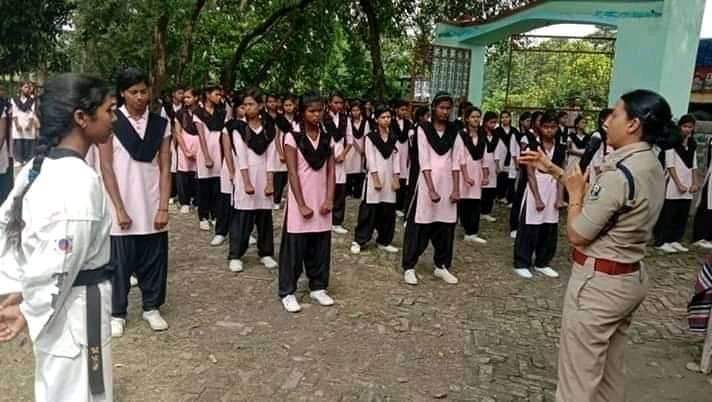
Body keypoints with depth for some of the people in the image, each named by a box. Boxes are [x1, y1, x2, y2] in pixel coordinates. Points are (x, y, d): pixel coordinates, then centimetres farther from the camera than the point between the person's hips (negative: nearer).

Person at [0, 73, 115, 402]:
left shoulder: (39, 166, 2)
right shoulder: (80, 180, -26)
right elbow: (59, 263, -26)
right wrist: (30, 311, -11)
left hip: (57, 305, 9)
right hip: (76, 308, -9)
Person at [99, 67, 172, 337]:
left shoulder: (161, 124, 2)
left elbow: (165, 169, 1)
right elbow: (106, 168, -6)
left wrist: (163, 208, -5)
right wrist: (120, 209, -11)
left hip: (152, 209, 2)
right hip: (122, 208, -2)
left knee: (154, 260, 9)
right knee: (120, 262, 6)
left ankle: (151, 307, 27)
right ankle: (117, 312, 23)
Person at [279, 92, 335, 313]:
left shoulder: (327, 138, 7)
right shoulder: (292, 138, -6)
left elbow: (331, 172, 4)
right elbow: (293, 173, -11)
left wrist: (329, 199, -7)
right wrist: (302, 205, -15)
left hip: (322, 202, 4)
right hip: (300, 201, -4)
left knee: (320, 247, 10)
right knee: (295, 247, 2)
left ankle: (318, 287, 24)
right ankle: (287, 292, 12)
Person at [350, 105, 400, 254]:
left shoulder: (394, 138, 10)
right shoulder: (370, 137, -3)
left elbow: (396, 159, 7)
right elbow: (370, 159, -8)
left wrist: (396, 179, 0)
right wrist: (376, 179, -14)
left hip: (390, 178, 4)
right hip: (374, 177, -4)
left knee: (388, 212, 6)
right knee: (369, 211, -3)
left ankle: (384, 241, 18)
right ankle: (359, 241, 6)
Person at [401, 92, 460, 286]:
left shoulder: (454, 130, 7)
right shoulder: (423, 129, -4)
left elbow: (455, 160, 4)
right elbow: (423, 161, -11)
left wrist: (456, 188, -4)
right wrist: (431, 189, -19)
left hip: (448, 183, 4)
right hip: (428, 182, -4)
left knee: (446, 227, 9)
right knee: (420, 226, 0)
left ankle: (441, 265, 24)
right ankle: (409, 267, 10)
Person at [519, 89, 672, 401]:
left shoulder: (620, 174, -25)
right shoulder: (651, 166, 4)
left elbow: (576, 234, -19)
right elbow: (599, 201, 14)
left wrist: (575, 193, -4)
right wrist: (554, 171, 13)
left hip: (598, 283, -9)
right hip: (630, 278, 9)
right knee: (610, 370, 24)